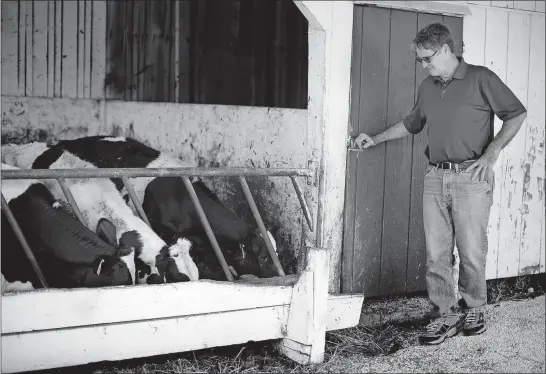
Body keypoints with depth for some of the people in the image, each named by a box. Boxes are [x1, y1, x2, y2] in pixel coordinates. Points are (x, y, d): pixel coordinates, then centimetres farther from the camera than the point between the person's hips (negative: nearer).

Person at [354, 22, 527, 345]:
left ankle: (474, 309, 21)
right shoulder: (428, 88, 14)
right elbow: (411, 124, 28)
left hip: (472, 177, -5)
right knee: (437, 253, 3)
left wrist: (492, 153, -11)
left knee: (472, 252, 1)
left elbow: (517, 114, -3)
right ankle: (446, 315, 13)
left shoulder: (481, 79, -4)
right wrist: (374, 140, 24)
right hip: (436, 177, 5)